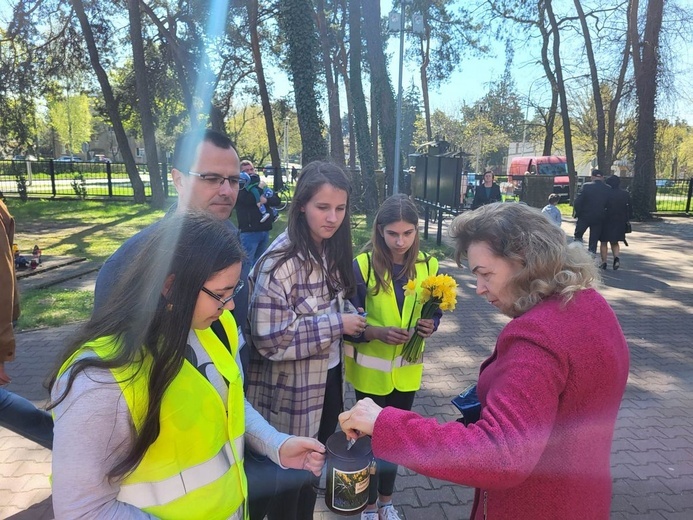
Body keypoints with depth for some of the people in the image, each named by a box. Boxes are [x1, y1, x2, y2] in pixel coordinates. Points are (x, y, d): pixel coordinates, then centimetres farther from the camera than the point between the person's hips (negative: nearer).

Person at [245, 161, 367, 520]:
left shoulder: (333, 251, 0)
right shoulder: (280, 262, -25)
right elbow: (269, 339, -27)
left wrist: (355, 319, -6)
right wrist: (335, 324, -24)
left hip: (328, 378, 7)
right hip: (292, 391, -7)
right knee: (289, 478, 15)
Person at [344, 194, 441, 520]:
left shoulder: (428, 266, -5)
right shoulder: (362, 265, -16)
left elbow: (434, 311, 6)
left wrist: (430, 325, -16)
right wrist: (377, 332, -29)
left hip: (407, 370, 4)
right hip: (370, 369, -3)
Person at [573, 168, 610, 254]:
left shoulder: (586, 186, -11)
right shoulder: (608, 189, -4)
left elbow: (577, 201, -13)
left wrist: (577, 213, 0)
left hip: (584, 216, -2)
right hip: (599, 218, 2)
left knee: (578, 236, 16)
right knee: (594, 240, 9)